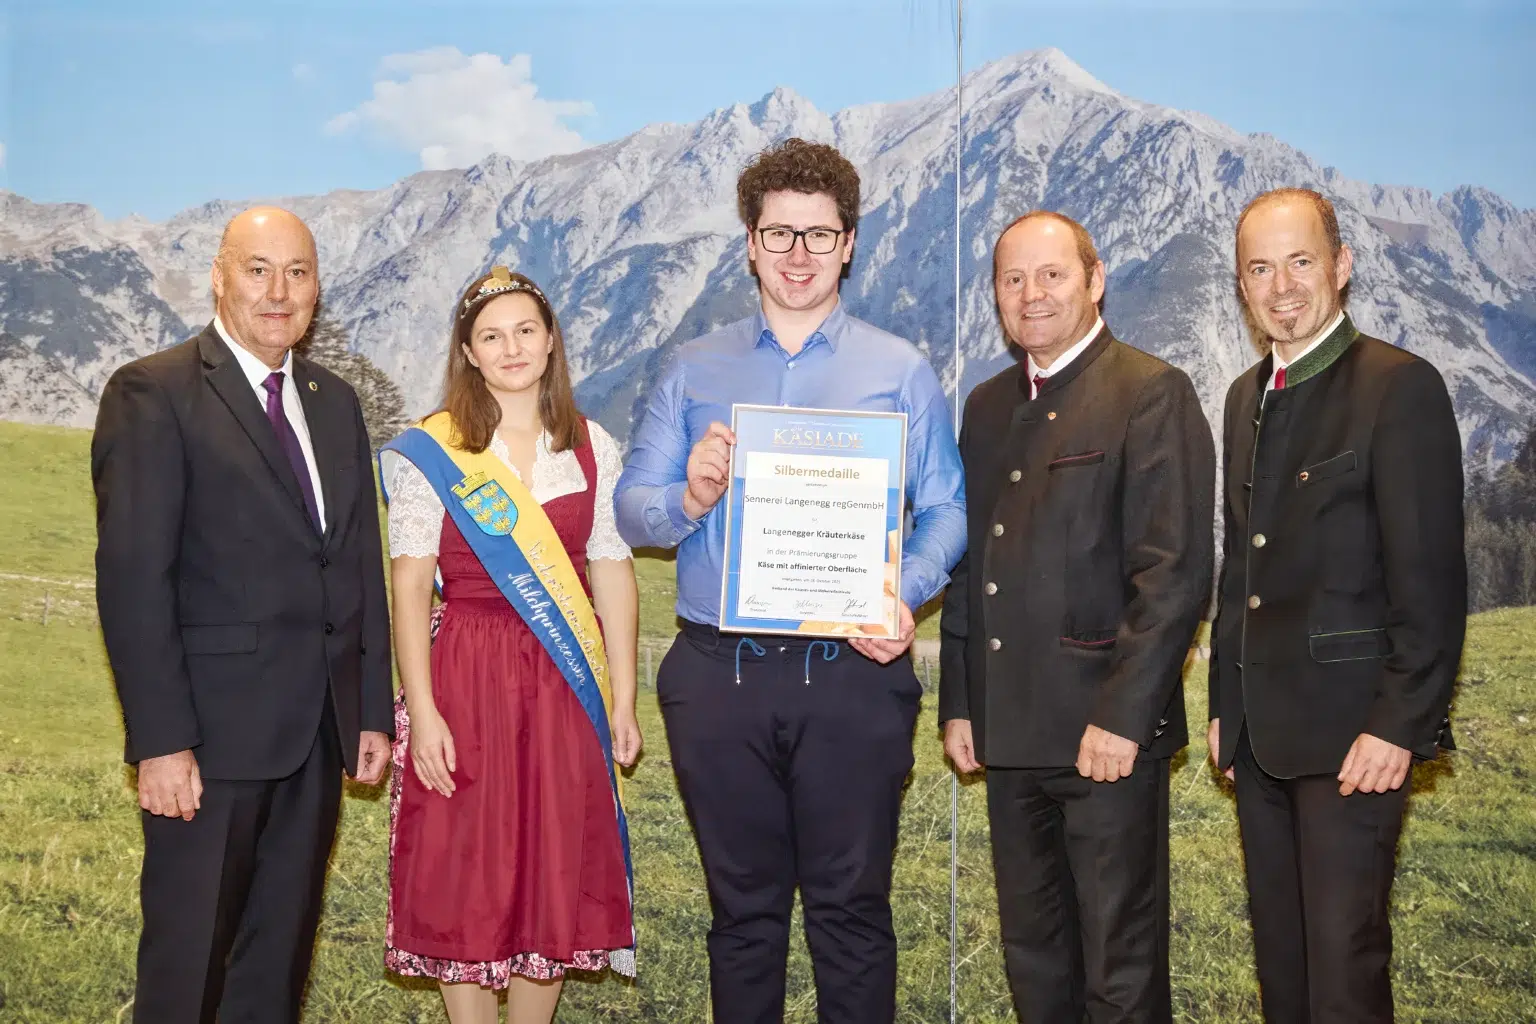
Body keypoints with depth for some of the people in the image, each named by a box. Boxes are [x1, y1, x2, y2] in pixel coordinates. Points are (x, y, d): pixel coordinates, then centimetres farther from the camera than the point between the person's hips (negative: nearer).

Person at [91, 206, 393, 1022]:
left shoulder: (336, 402, 13)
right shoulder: (154, 394, -7)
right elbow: (132, 576, -13)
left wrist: (373, 709, 10)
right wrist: (161, 742, -17)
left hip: (319, 734, 6)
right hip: (211, 734, -6)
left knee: (282, 956, 15)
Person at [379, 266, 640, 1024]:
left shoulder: (593, 449, 6)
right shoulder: (430, 453, -2)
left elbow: (612, 575, 6)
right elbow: (409, 587, -6)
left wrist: (622, 700, 2)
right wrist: (422, 711, -13)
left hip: (567, 686, 3)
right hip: (467, 680, -2)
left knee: (556, 871, 9)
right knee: (466, 877, 3)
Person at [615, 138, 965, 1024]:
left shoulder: (902, 372, 7)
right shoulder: (695, 371, 11)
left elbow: (946, 510, -1)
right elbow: (632, 510, 5)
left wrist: (905, 597, -19)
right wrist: (690, 500, -16)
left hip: (853, 673, -1)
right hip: (718, 676, 2)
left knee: (852, 909, 5)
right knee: (743, 909, 12)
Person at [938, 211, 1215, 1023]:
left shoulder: (1152, 393, -7)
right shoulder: (987, 405, 15)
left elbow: (1175, 571, -13)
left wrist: (1122, 716, -17)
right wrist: (958, 704, 12)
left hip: (1106, 734, -6)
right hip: (1009, 735, 7)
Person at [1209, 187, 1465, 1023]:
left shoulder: (1400, 388, -10)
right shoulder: (1247, 396, 14)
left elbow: (1431, 577, -14)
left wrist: (1400, 726, -17)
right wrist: (1224, 702, 15)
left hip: (1351, 731, -7)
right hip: (1260, 732, 7)